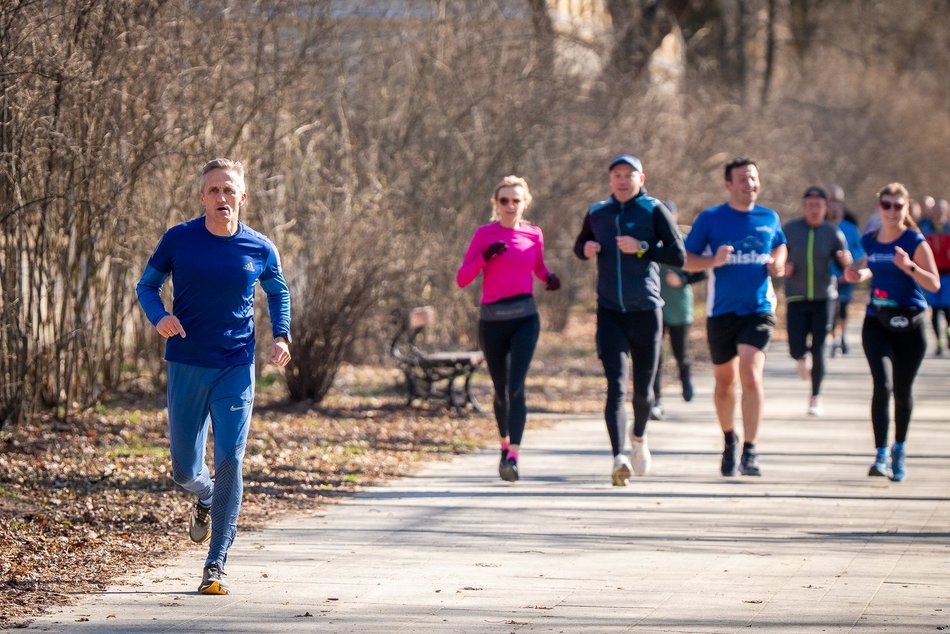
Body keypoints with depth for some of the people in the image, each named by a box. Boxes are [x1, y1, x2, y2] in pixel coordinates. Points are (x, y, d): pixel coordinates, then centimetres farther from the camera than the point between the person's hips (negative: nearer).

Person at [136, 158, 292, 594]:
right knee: (184, 469, 7)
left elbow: (278, 293, 19)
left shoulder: (260, 250, 0)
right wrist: (159, 317, -14)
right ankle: (205, 498, 45)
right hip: (186, 366, 1)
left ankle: (216, 565, -4)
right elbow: (147, 284, 7)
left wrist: (281, 336, 2)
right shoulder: (179, 240, -4)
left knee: (229, 463, -11)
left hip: (236, 367, 0)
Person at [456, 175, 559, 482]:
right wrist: (485, 256, -18)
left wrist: (549, 278, 3)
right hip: (492, 319, 0)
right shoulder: (484, 234, 0)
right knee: (501, 390, 11)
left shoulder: (533, 235, 6)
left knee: (516, 386, -16)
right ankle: (505, 443, 37)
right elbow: (461, 279, -3)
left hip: (524, 318, 0)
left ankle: (513, 456, -23)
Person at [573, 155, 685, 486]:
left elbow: (679, 255, -6)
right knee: (616, 386, -14)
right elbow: (580, 245, 24)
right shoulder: (597, 213, 9)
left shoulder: (654, 210, -1)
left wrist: (642, 248, -18)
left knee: (643, 389, 10)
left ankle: (639, 437, 40)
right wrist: (586, 248, 1)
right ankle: (619, 458, -23)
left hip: (646, 311, -1)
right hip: (609, 312, 1)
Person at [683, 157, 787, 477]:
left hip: (758, 309, 0)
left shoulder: (769, 218, 7)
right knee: (725, 380, 11)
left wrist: (778, 263, 4)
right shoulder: (710, 219, -1)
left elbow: (780, 246, 26)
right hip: (721, 310, 0)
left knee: (751, 374, -18)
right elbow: (686, 259, 0)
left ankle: (749, 452, -18)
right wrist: (713, 261, -19)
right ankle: (729, 440, 36)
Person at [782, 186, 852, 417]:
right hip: (796, 297, 0)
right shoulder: (790, 229, 0)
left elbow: (847, 269, 1)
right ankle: (803, 357, 32)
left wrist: (845, 261, -22)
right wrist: (783, 267, -10)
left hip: (824, 297, 0)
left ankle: (816, 397, 12)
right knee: (796, 350, -7)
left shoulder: (833, 233, -1)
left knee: (818, 350, -5)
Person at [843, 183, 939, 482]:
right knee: (882, 384, -17)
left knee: (902, 391, 10)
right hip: (877, 323, 2)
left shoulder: (915, 242, -6)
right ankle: (881, 455, -19)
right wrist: (859, 274, 4)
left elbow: (934, 284, -10)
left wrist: (909, 266, -26)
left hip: (909, 324, -2)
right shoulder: (870, 241, 6)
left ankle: (899, 449, 33)